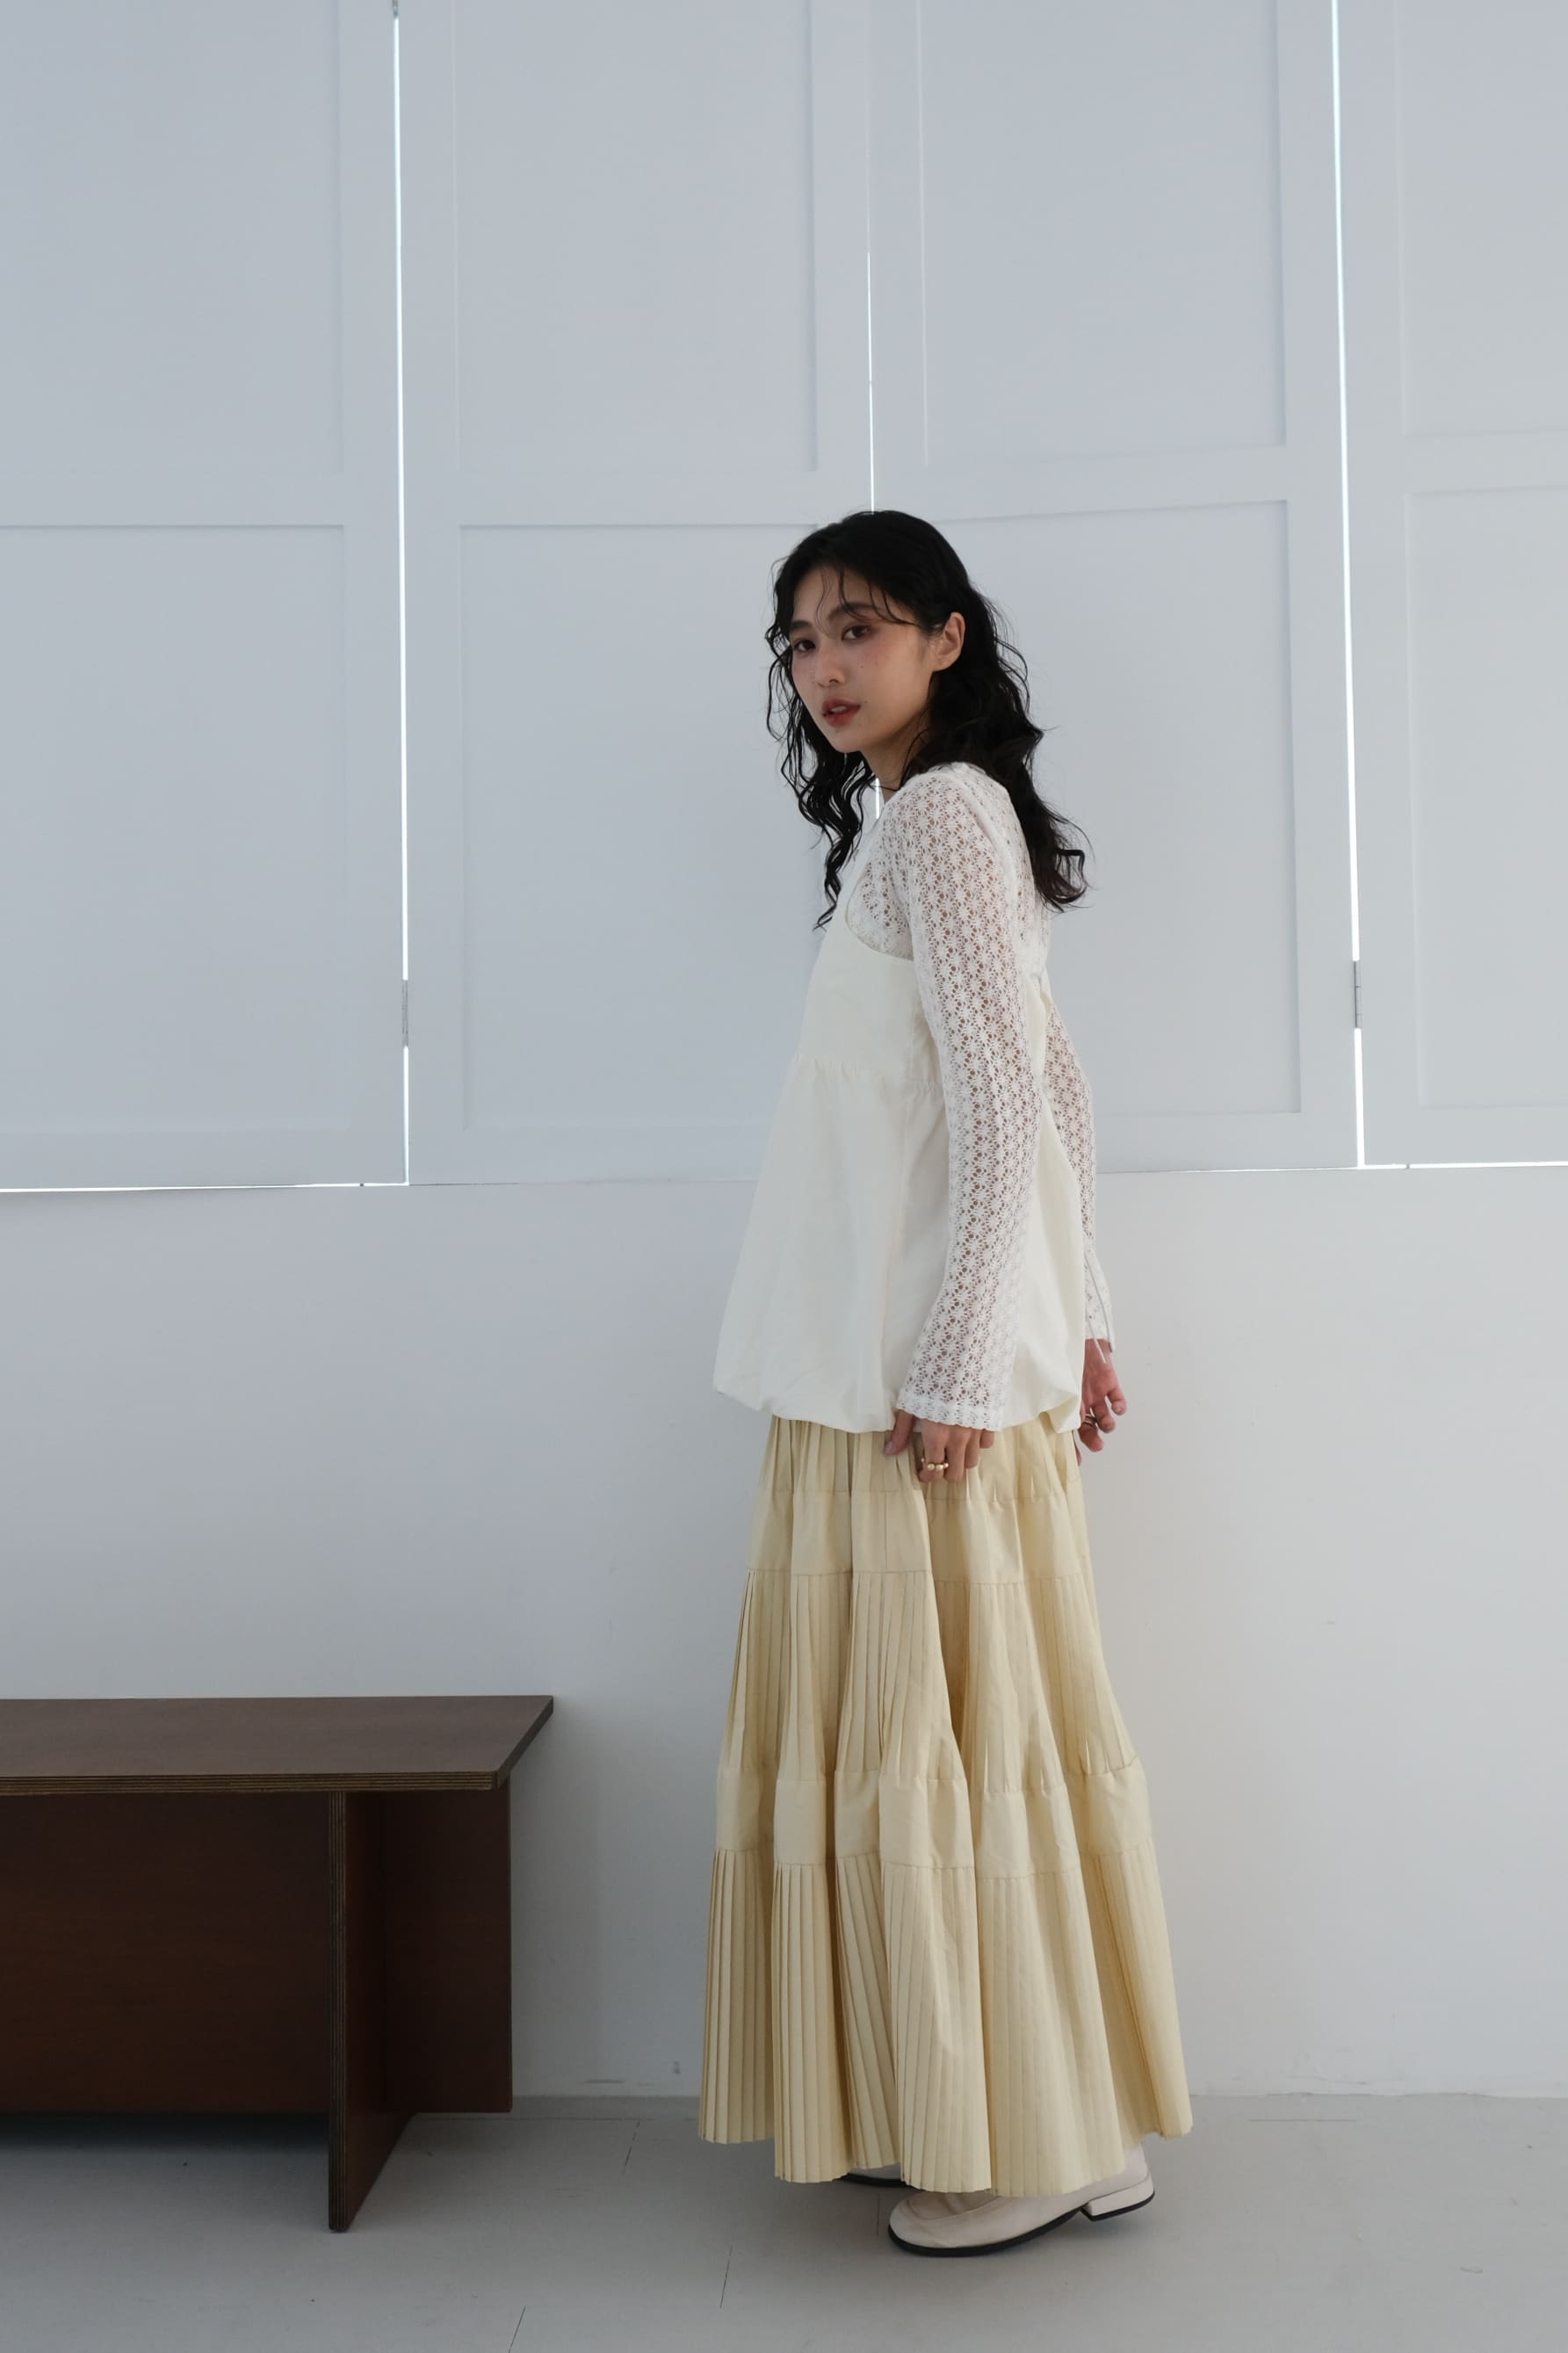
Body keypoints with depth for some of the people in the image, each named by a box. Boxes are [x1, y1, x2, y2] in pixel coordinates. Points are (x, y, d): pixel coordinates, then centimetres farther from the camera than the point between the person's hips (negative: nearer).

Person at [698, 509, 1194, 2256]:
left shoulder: (936, 813, -10)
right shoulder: (929, 818, 19)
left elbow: (1006, 1105, -18)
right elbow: (1060, 1098, 19)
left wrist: (954, 1366, -20)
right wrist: (1075, 1320, 18)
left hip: (928, 1380, -10)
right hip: (877, 1372, 10)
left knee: (950, 1733, -1)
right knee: (906, 1728, 14)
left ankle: (1046, 2143, 13)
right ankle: (962, 2111, 26)